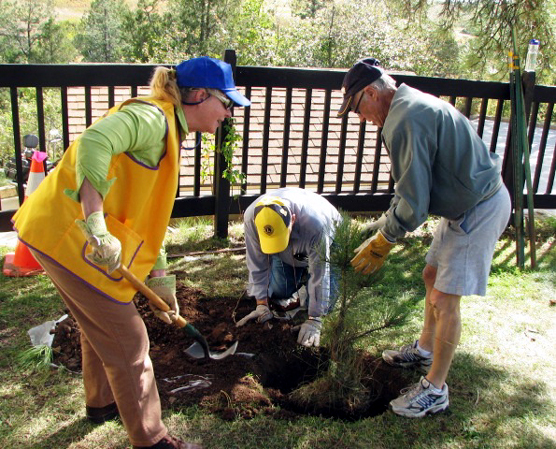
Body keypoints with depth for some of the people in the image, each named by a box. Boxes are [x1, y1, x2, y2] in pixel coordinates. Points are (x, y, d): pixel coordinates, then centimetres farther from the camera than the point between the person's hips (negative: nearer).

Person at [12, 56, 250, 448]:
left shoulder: (169, 133, 16)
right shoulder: (152, 117, -15)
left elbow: (149, 212, 19)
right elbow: (94, 143, -34)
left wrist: (159, 277, 19)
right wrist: (96, 225, -38)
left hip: (67, 228, 10)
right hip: (70, 232, -10)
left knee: (101, 323, 28)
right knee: (127, 341, 1)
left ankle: (102, 402, 50)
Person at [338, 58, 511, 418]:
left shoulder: (404, 121, -24)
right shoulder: (413, 104, 10)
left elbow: (413, 203, -25)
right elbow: (414, 186, 15)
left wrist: (383, 241, -10)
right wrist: (387, 228, 11)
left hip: (479, 211, -11)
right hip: (467, 202, 11)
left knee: (444, 299, -4)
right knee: (433, 276, 21)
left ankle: (434, 391, 11)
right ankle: (425, 351, 42)